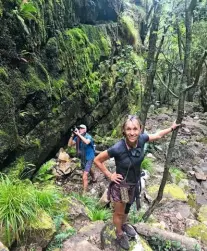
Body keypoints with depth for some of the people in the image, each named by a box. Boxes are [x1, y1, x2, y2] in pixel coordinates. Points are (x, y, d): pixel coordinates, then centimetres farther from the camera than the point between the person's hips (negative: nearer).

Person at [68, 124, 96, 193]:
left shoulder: (88, 136, -23)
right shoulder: (77, 138, -7)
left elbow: (86, 142, -46)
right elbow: (69, 144, -14)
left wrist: (78, 134, -42)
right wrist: (72, 135, -24)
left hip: (89, 157, -7)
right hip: (82, 157, 7)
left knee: (85, 175, -12)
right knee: (88, 169, 32)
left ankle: (84, 192, -4)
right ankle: (94, 179, 60)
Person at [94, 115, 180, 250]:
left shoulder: (141, 139, -20)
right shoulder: (117, 148, -34)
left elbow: (157, 135, 3)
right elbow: (97, 160, -21)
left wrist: (171, 128, 15)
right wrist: (109, 175, -16)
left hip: (135, 183, 5)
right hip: (121, 185, -4)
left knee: (127, 208, 30)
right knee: (119, 213, 18)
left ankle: (124, 224, 59)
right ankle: (120, 234, 47)